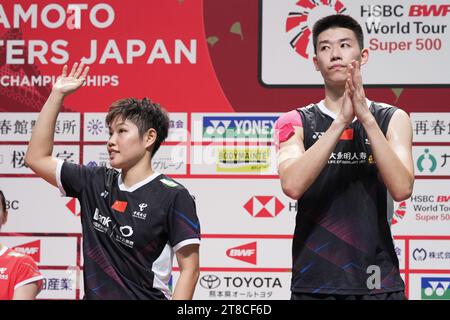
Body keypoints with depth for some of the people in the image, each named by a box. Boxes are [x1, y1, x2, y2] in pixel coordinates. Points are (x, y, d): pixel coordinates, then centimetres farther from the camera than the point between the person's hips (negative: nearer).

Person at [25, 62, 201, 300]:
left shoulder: (173, 196, -9)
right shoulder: (95, 183, 7)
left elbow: (189, 269, -8)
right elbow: (37, 158, 12)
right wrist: (57, 94, 9)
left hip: (148, 296, -5)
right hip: (94, 295, 5)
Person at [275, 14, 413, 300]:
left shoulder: (393, 119, 5)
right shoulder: (295, 123, 2)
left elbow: (402, 189, -11)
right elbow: (292, 185, -16)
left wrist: (366, 118, -16)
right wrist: (341, 121, -20)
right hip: (314, 283, 0)